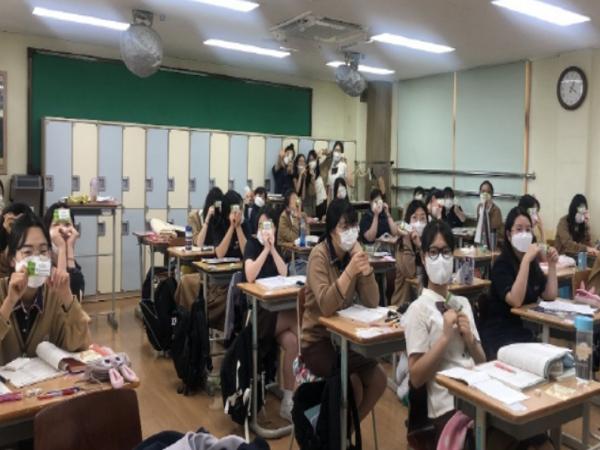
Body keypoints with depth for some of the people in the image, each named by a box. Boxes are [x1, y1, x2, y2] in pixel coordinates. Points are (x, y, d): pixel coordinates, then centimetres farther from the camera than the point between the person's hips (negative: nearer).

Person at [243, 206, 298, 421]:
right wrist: (265, 248, -20)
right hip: (254, 310, -5)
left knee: (291, 341, -21)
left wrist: (272, 248, -12)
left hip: (275, 308, 5)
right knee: (297, 320, -25)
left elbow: (284, 275, -5)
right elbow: (250, 277, -21)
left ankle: (287, 401, -14)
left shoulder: (276, 247, 12)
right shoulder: (252, 244, -4)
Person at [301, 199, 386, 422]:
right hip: (318, 339, -6)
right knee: (353, 383, -22)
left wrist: (365, 267, -22)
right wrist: (349, 271, -38)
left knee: (378, 379, -6)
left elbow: (372, 302, -8)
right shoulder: (319, 255, -18)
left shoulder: (354, 252, -1)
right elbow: (326, 307, -30)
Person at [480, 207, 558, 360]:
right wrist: (526, 260, -28)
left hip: (528, 330, 7)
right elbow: (516, 301, -26)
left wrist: (552, 265, -4)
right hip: (500, 336, -7)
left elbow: (550, 296, 4)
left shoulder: (533, 262, 9)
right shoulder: (501, 264, -13)